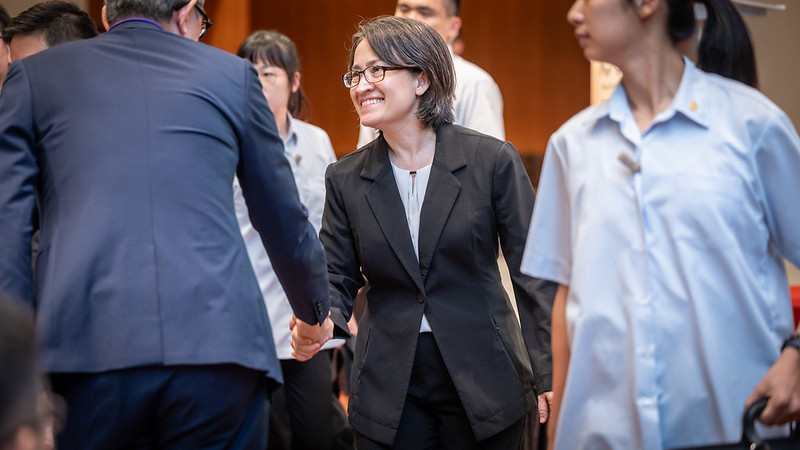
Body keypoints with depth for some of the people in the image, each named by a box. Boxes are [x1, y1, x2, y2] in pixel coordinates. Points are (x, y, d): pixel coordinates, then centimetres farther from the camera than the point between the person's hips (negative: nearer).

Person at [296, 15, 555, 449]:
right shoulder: (346, 179, 3)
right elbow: (336, 279, 7)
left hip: (484, 385, -2)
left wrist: (549, 377, -4)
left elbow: (533, 272, -2)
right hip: (388, 395, 2)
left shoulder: (493, 160, -5)